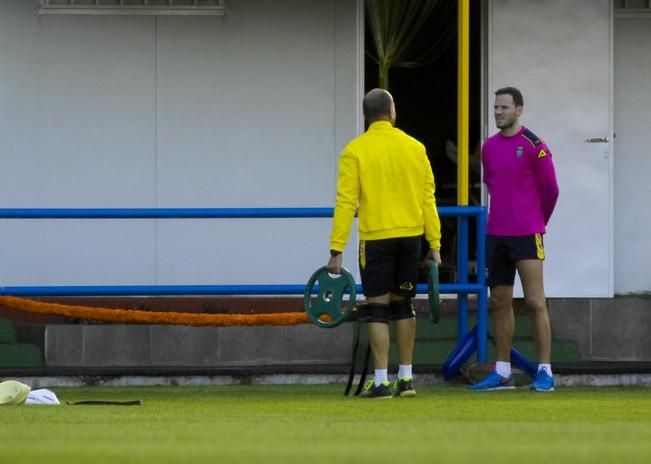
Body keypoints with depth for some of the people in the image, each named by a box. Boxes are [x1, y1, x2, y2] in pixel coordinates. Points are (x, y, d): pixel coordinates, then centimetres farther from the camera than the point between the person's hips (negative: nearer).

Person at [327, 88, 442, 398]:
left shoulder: (355, 151, -5)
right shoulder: (414, 148, 4)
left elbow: (346, 203, -9)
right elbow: (428, 199, 4)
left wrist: (337, 250, -8)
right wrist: (434, 244, 7)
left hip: (376, 238, -3)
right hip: (410, 235, 3)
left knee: (378, 308, 0)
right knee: (403, 304, 14)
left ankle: (381, 382, -4)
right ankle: (405, 378, 17)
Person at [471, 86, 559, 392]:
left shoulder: (534, 146, -8)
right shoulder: (489, 147, 9)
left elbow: (550, 189, -2)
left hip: (526, 235, -6)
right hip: (496, 234, 6)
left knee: (535, 302, -7)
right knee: (499, 303, 9)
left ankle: (545, 372, -6)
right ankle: (502, 372, 14)